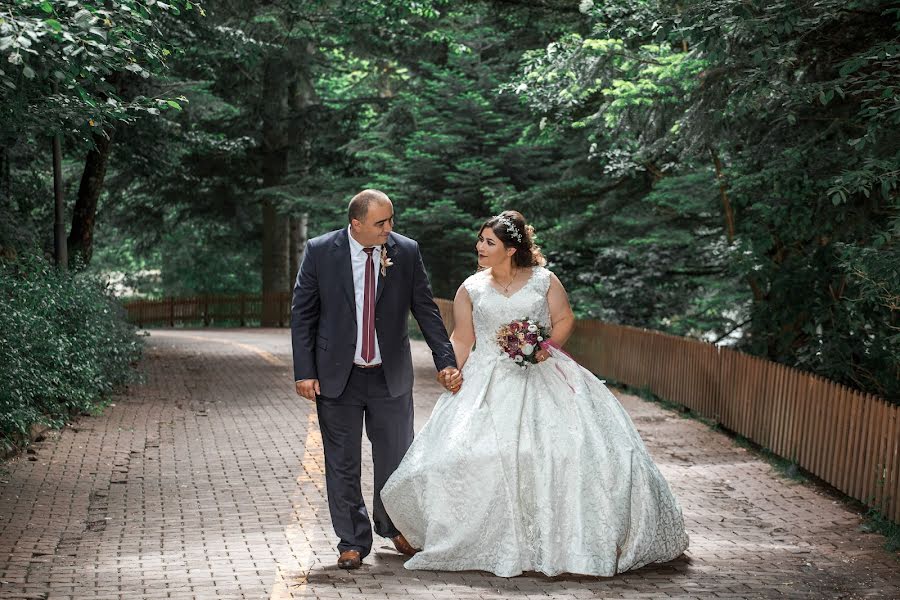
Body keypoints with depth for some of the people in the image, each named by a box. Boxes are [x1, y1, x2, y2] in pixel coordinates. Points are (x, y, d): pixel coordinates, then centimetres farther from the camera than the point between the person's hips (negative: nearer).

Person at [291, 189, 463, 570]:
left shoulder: (406, 252, -4)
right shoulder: (320, 252, -8)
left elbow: (426, 310, 1)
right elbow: (302, 314, -3)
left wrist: (446, 362, -5)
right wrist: (305, 372, -8)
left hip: (391, 377, 1)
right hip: (337, 377, -1)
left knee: (396, 456, 11)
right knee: (343, 463, 7)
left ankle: (393, 525, 36)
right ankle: (353, 541, 21)